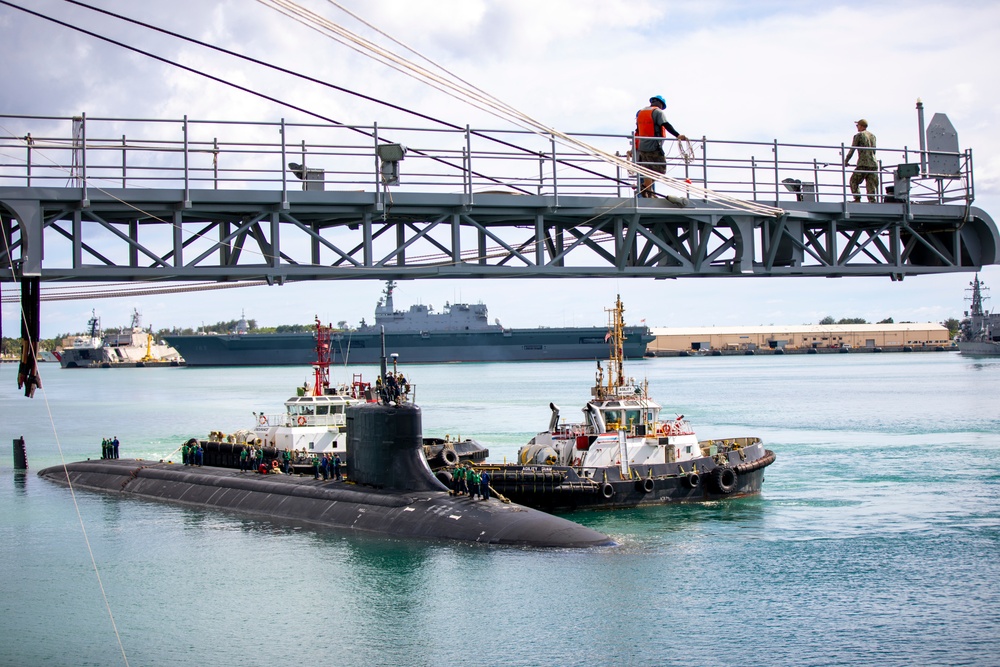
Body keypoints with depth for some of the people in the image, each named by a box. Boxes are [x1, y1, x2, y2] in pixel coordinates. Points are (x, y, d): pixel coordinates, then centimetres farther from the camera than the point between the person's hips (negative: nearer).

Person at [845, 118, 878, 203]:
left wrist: (846, 161, 13)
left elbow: (852, 150, 2)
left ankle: (857, 198, -10)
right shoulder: (872, 136, 19)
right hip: (873, 164, 6)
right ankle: (872, 201, -6)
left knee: (854, 181, 4)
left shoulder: (858, 135, 0)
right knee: (871, 184, 4)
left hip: (863, 164, -6)